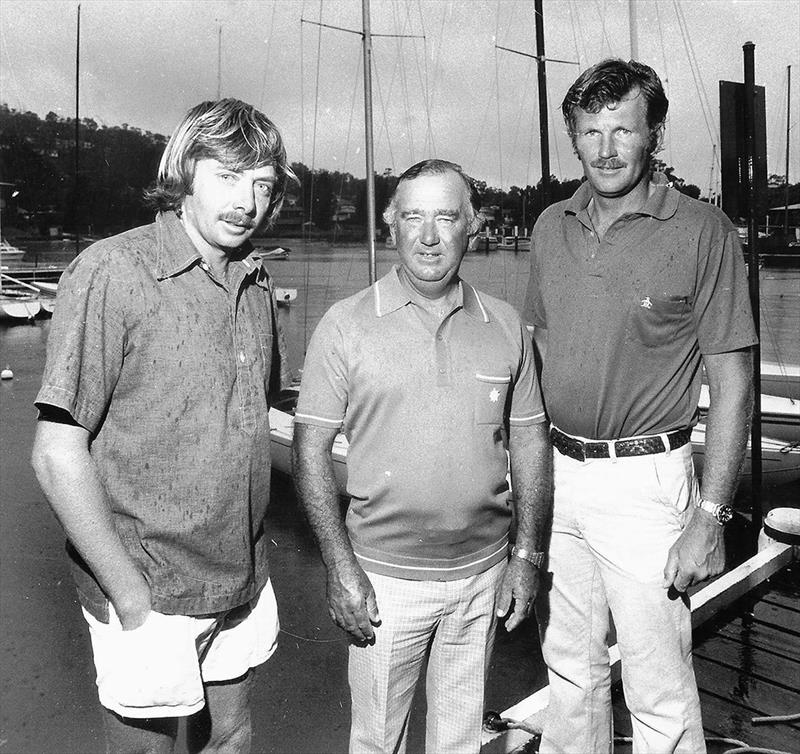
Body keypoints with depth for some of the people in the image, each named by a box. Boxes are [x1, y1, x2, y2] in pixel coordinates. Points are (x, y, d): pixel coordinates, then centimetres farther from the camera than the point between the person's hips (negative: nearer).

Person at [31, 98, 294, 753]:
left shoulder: (256, 282, 4)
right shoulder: (112, 272, -16)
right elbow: (58, 455, -18)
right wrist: (132, 598, -17)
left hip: (244, 578, 6)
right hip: (146, 589, -5)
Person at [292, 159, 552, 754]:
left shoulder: (506, 327, -1)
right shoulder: (346, 325, -9)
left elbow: (530, 442, 6)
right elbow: (311, 450, -7)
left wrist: (529, 555, 2)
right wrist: (341, 568, -12)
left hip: (483, 572, 3)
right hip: (384, 576, -2)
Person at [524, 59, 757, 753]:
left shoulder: (702, 232, -8)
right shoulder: (552, 227, 7)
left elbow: (733, 381, -8)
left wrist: (710, 517, -13)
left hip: (644, 480, -4)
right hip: (556, 472, 5)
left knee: (661, 696, 6)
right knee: (570, 671, 19)